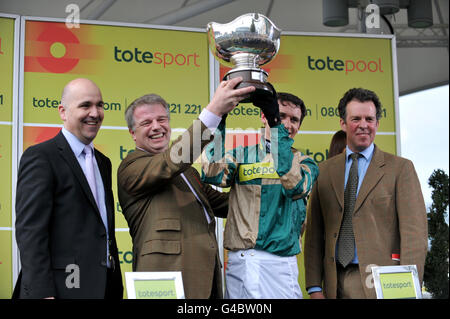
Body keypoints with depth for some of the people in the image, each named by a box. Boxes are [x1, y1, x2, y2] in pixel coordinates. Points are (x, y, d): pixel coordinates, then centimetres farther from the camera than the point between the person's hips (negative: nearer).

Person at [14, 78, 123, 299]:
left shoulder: (102, 162, 17)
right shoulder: (40, 157, -8)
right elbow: (30, 231, -15)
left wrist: (117, 285, 14)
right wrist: (42, 293, -21)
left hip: (105, 287, 7)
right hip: (63, 288, -7)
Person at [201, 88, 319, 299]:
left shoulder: (304, 164, 10)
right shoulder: (243, 151, 10)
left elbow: (296, 187, -13)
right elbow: (213, 175, -8)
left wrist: (277, 127, -19)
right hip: (239, 263, 0)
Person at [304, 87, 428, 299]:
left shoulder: (400, 168, 2)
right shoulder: (324, 171, 11)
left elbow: (414, 232, -5)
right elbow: (314, 232, 9)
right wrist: (314, 287, 1)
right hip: (336, 284, 3)